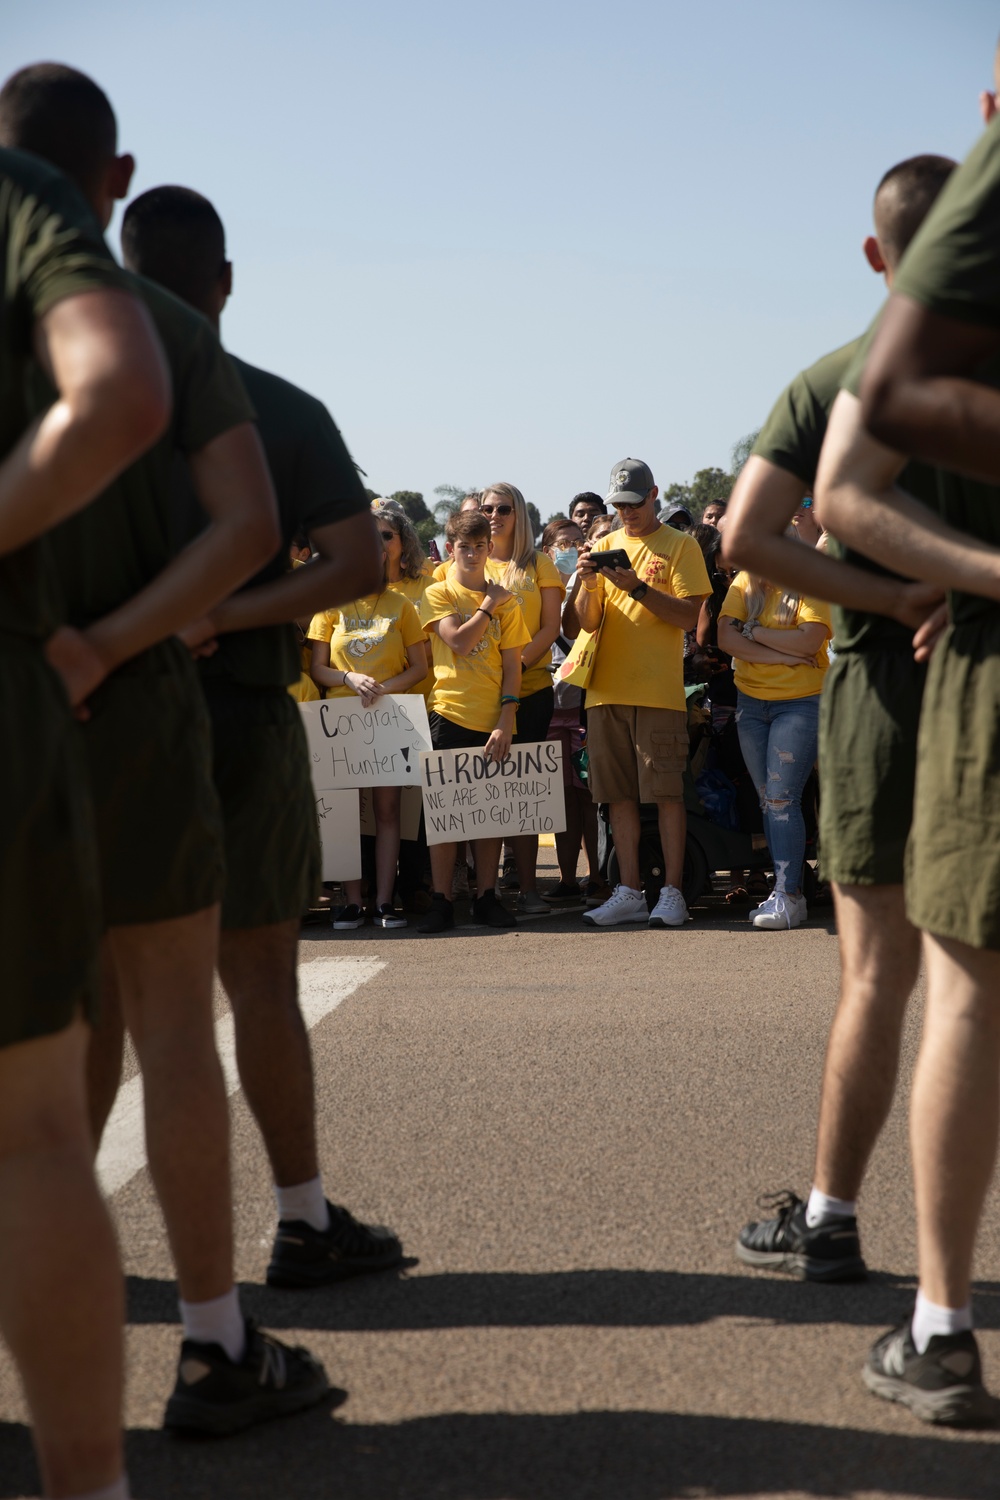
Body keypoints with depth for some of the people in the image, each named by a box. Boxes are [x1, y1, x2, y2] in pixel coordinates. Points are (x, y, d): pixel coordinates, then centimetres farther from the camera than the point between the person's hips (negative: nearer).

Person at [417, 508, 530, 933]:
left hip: (493, 719, 2)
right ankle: (440, 901, 1)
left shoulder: (506, 602, 9)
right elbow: (459, 641, -12)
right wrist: (487, 607, -4)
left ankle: (486, 896, 13)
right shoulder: (438, 594, 4)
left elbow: (512, 666, 3)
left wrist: (505, 721, -6)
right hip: (450, 714, -2)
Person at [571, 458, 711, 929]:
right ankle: (629, 892, 10)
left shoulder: (680, 545, 3)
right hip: (607, 690, 4)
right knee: (619, 795, 5)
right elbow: (588, 622, 11)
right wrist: (588, 583, -8)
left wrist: (638, 587, -17)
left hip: (659, 691, -4)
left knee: (667, 793, -5)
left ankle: (671, 892, 0)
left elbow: (689, 616, -7)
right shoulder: (604, 546, 16)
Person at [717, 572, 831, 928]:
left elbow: (810, 640, -18)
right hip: (750, 701, 6)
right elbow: (726, 637, -3)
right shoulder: (744, 582, 9)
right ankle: (788, 889, 9)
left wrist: (754, 631, -10)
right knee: (767, 799, 5)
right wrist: (781, 655, -12)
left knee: (782, 798, -12)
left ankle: (787, 895, -10)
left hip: (801, 701, -6)